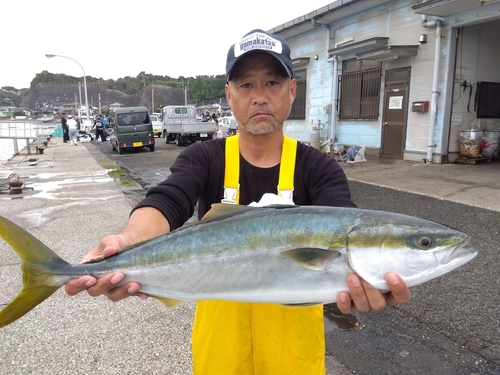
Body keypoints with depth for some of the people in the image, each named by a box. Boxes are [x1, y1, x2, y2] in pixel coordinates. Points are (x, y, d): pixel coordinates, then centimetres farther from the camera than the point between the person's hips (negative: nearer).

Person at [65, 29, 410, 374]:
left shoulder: (318, 168, -11)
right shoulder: (204, 159, -9)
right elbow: (166, 202, -27)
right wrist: (130, 242, -49)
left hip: (292, 332, 0)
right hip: (221, 328, 1)